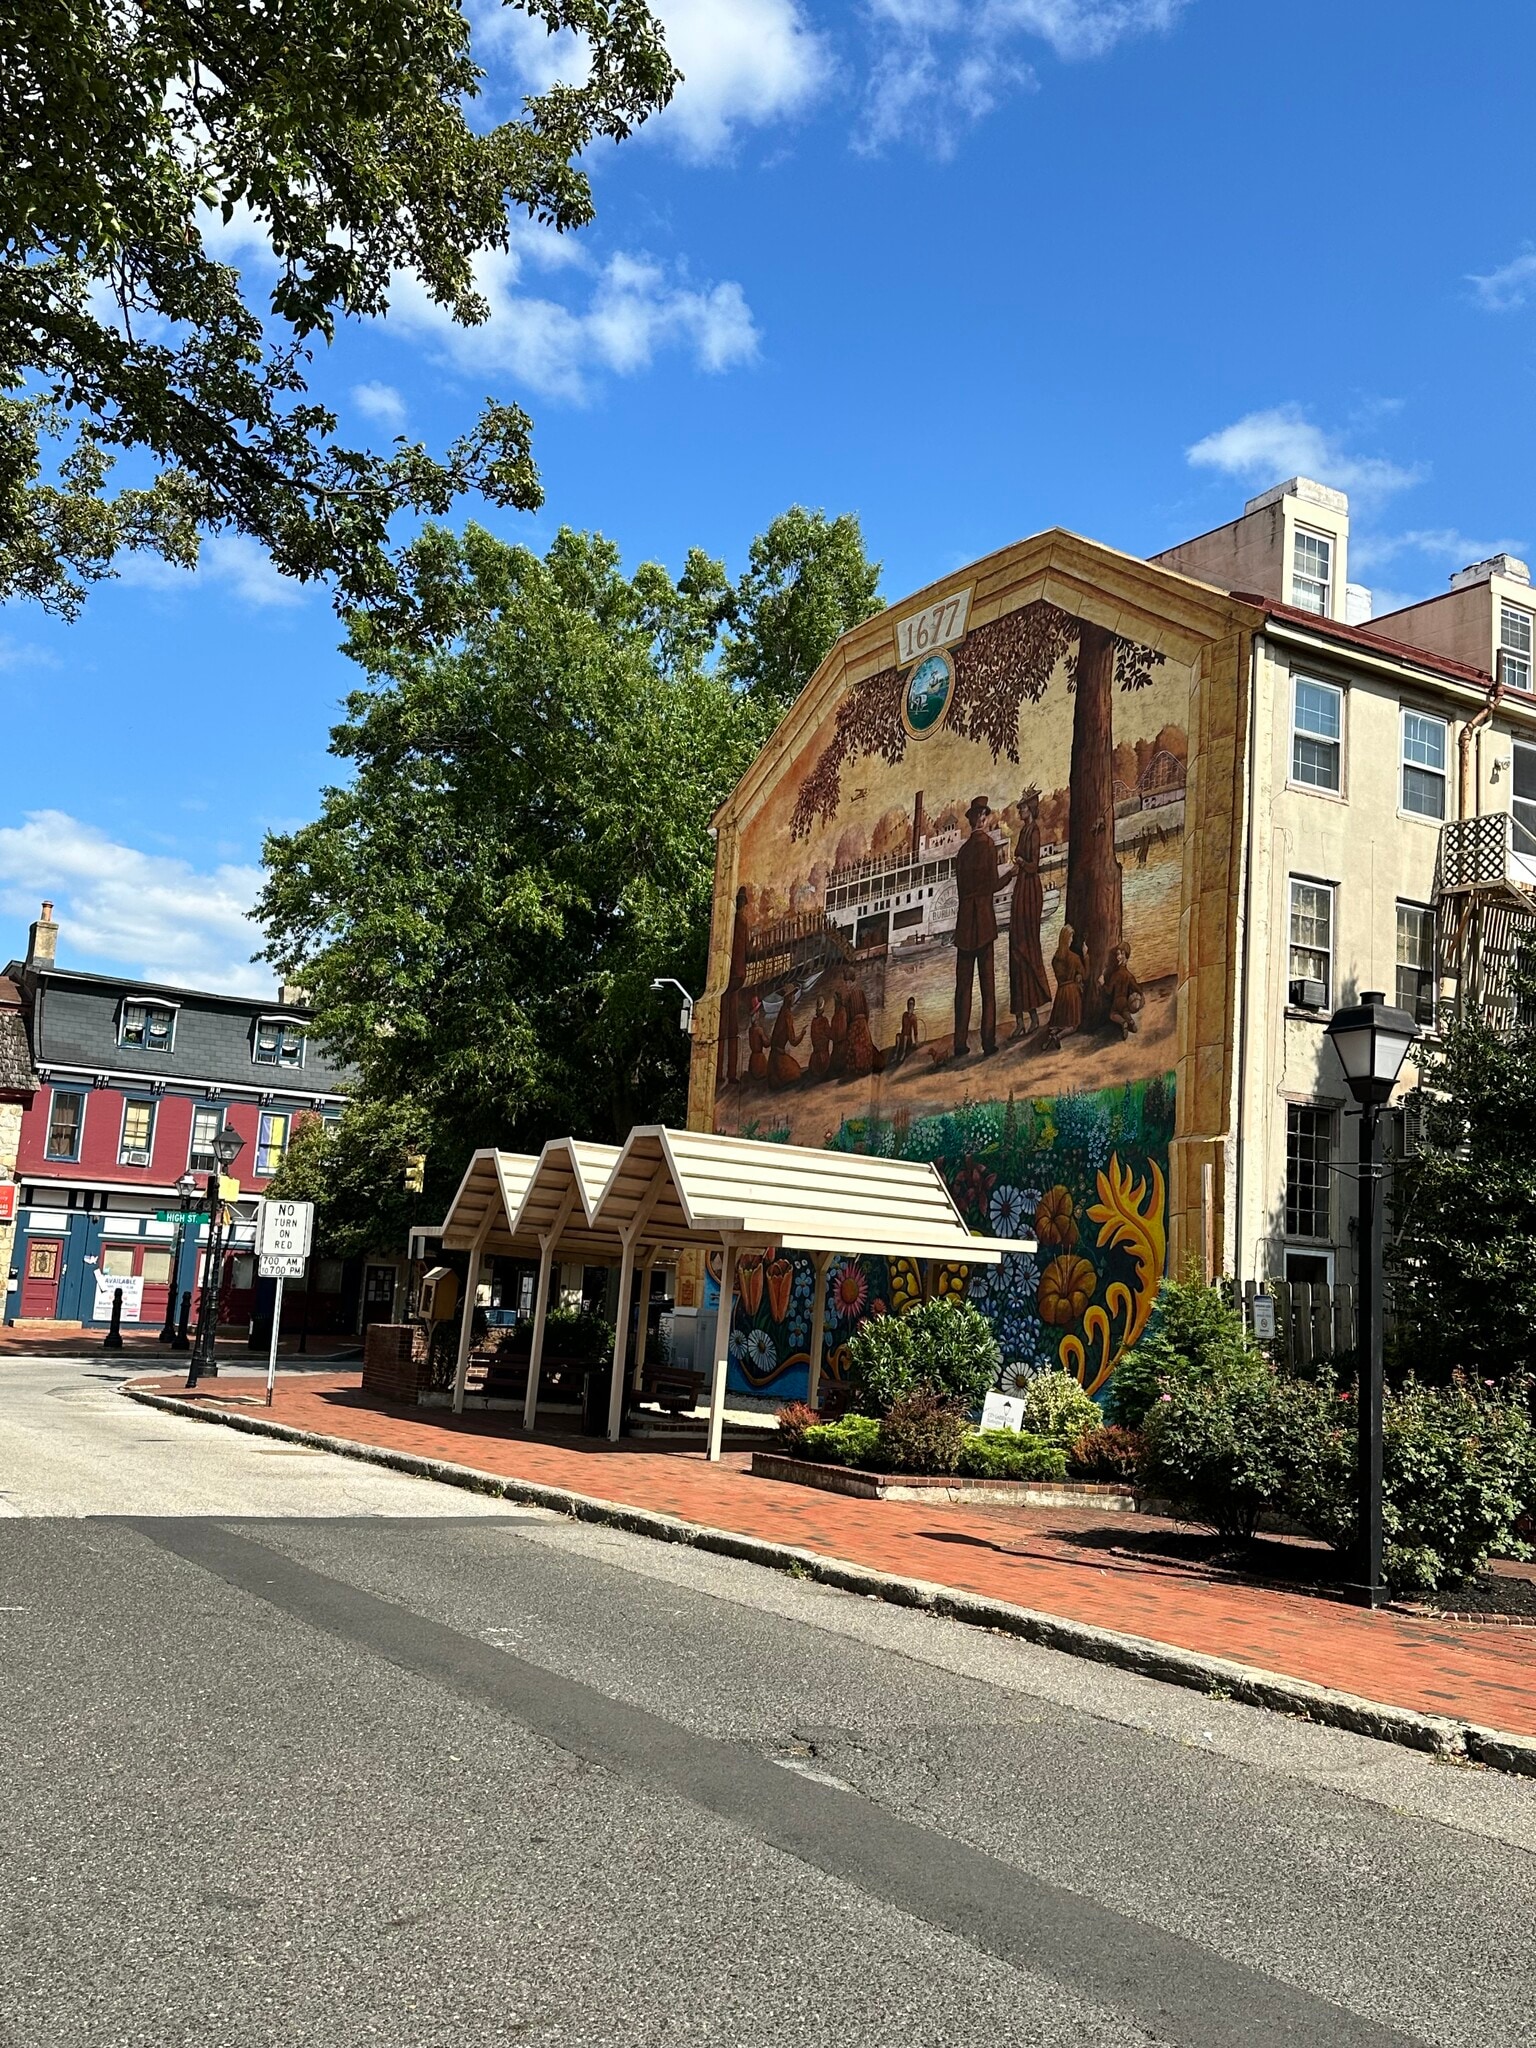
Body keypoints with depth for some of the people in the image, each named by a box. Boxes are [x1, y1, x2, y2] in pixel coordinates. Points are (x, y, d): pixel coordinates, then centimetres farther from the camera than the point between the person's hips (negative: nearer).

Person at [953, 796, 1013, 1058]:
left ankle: (960, 1043, 2)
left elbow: (962, 885, 11)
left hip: (964, 919, 4)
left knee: (963, 982, 4)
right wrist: (1010, 871, 10)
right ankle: (988, 1041, -2)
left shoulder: (963, 849, 8)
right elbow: (993, 884, -7)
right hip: (983, 919, -4)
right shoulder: (987, 843, -7)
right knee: (987, 982, 0)